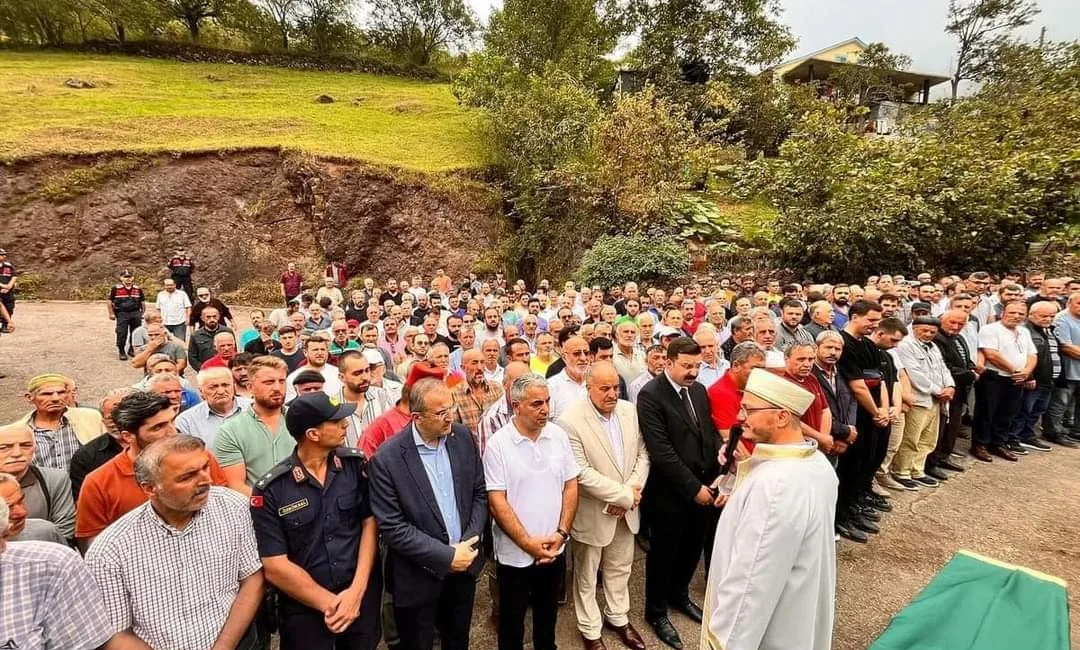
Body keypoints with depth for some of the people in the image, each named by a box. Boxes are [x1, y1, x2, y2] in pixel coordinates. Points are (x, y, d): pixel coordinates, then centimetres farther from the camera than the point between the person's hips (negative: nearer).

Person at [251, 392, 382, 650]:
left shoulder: (356, 464, -8)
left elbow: (369, 524, -3)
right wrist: (329, 603, -11)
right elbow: (274, 566, -13)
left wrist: (356, 592, -10)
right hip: (305, 610, -2)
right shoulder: (270, 490, -15)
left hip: (363, 596, 3)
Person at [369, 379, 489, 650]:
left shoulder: (463, 437, -6)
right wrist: (447, 556, -18)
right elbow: (391, 527, -18)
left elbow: (480, 494, 2)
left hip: (464, 566, 4)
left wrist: (468, 543, -10)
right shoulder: (388, 458, -20)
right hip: (419, 577, -4)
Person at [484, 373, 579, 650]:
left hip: (554, 549, 4)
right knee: (512, 621, 16)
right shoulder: (498, 444, -16)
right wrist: (528, 543, -17)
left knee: (548, 614, 24)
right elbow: (497, 501, -15)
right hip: (515, 553, -3)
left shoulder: (558, 435, -5)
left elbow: (570, 486, 0)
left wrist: (561, 533, -8)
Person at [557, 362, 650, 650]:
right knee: (587, 575, 16)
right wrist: (625, 496, -20)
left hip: (626, 509, 5)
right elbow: (581, 474, -24)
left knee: (620, 568, 23)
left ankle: (618, 617, 46)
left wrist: (632, 490, -13)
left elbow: (643, 454, 2)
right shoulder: (570, 421, -23)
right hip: (593, 513, -5)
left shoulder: (630, 410, -3)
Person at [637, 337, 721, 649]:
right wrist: (693, 487, -19)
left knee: (692, 548, 21)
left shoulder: (699, 390, 5)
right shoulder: (650, 394, -18)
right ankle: (656, 611, 34)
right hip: (670, 493, -6)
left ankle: (679, 594, 47)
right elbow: (661, 451, -22)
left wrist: (717, 476, -4)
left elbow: (711, 434, 10)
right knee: (663, 553, 12)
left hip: (703, 488, 7)